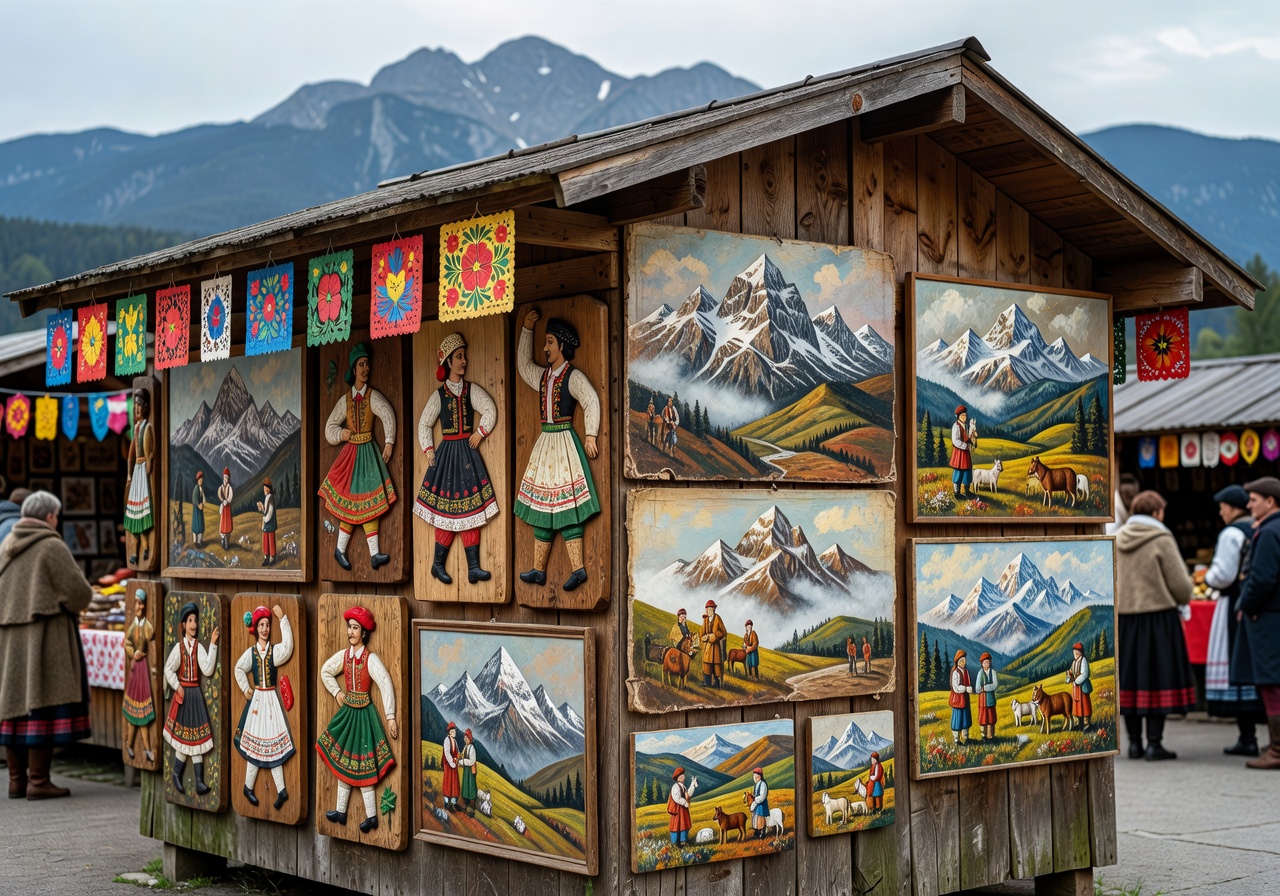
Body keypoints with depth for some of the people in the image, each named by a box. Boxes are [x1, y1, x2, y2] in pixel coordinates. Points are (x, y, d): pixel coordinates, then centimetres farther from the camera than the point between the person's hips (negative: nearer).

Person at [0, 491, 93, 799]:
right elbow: (79, 594, -13)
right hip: (43, 637, -7)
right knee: (42, 704, -4)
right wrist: (77, 599, 8)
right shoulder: (51, 546, -11)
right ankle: (38, 781, -4)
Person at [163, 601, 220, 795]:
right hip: (182, 694, -3)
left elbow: (208, 670, -12)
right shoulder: (178, 647, -5)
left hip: (196, 694, 3)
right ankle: (176, 775, 20)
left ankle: (199, 781, 2)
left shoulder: (199, 647, 0)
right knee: (183, 735, 1)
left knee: (197, 736, 1)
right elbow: (168, 669, -2)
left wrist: (213, 645, -15)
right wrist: (177, 687, -9)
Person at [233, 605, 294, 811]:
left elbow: (288, 646, -24)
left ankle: (281, 789, -1)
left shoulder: (275, 650, -3)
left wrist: (282, 618, -28)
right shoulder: (250, 652, 3)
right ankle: (248, 787, 14)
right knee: (253, 743, 4)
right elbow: (239, 669, 16)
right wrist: (246, 690, 6)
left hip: (272, 699, -1)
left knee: (274, 743, -2)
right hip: (256, 699, 1)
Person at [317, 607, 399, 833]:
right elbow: (325, 671, 21)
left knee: (361, 765, -6)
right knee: (341, 760, 12)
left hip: (364, 713, -7)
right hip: (347, 711, 7)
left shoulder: (371, 659, -16)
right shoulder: (344, 655, 4)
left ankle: (371, 816, 0)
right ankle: (340, 811, 21)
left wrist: (390, 718, -30)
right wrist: (337, 693, 8)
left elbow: (386, 685, -25)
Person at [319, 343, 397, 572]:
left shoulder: (373, 396, -2)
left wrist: (389, 442, -30)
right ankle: (339, 550, 12)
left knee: (369, 503, -4)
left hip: (368, 453, -1)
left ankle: (374, 554, -6)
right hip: (350, 452, 1)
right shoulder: (345, 400, 6)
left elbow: (388, 415, -19)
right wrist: (341, 434, -7)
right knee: (351, 502, 0)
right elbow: (330, 426, 13)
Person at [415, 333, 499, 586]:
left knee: (471, 507, -2)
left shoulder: (471, 390, 5)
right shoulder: (439, 395, 1)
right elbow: (424, 424, 5)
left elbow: (490, 410, -3)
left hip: (467, 452, 2)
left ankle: (473, 567, -3)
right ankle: (438, 564, 10)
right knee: (448, 509, -2)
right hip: (447, 453, -2)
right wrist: (428, 450, -2)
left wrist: (479, 433, -8)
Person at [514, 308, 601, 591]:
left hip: (564, 441, -8)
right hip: (545, 442, 8)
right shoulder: (543, 376, 16)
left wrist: (590, 435, -27)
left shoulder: (573, 376, -8)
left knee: (565, 506, -13)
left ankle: (578, 568, -15)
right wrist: (527, 330, 28)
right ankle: (538, 570, 9)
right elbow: (523, 365, 32)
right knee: (541, 507, 6)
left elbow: (591, 401, -19)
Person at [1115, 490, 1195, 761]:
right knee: (1158, 677, 1)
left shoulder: (1116, 540, 6)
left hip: (1123, 619, 5)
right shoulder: (1162, 540, -9)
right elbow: (1181, 586, -8)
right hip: (1158, 617, -5)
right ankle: (1154, 743, 0)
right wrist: (1182, 599, 12)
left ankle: (1134, 742, 15)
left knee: (1129, 678, 10)